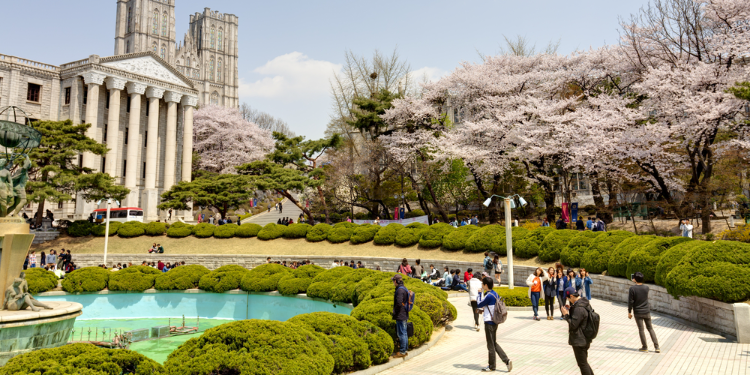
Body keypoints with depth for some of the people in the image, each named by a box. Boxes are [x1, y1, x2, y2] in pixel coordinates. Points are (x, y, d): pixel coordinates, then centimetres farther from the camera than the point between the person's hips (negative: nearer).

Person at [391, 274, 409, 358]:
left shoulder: (400, 290, -19)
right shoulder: (404, 288, 13)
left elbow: (399, 303, -26)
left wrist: (395, 312, -11)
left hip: (400, 316, -10)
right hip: (404, 315, 10)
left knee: (401, 334, -3)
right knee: (404, 333, 15)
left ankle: (402, 352, 2)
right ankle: (405, 350, 22)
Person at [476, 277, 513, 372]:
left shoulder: (488, 296, -21)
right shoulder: (495, 294, 7)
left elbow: (479, 305, -12)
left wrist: (479, 295, 3)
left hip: (489, 322, -9)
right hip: (494, 321, 9)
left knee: (490, 345, 4)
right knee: (494, 343, 18)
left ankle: (491, 367, 15)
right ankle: (506, 360, 14)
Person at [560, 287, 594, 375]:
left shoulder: (579, 308, -27)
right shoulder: (584, 304, 5)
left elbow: (573, 325, -25)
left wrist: (566, 315, -13)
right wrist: (570, 310, 7)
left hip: (579, 341, -10)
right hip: (584, 339, 10)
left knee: (582, 364, 2)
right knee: (584, 363, 23)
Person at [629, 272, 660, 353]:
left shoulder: (632, 289, -16)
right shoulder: (646, 288, -4)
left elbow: (630, 302, -15)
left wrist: (629, 312, -4)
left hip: (638, 312, -4)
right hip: (647, 312, 4)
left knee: (641, 329, 5)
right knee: (650, 328, 14)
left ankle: (645, 347, 13)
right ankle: (656, 347, 13)